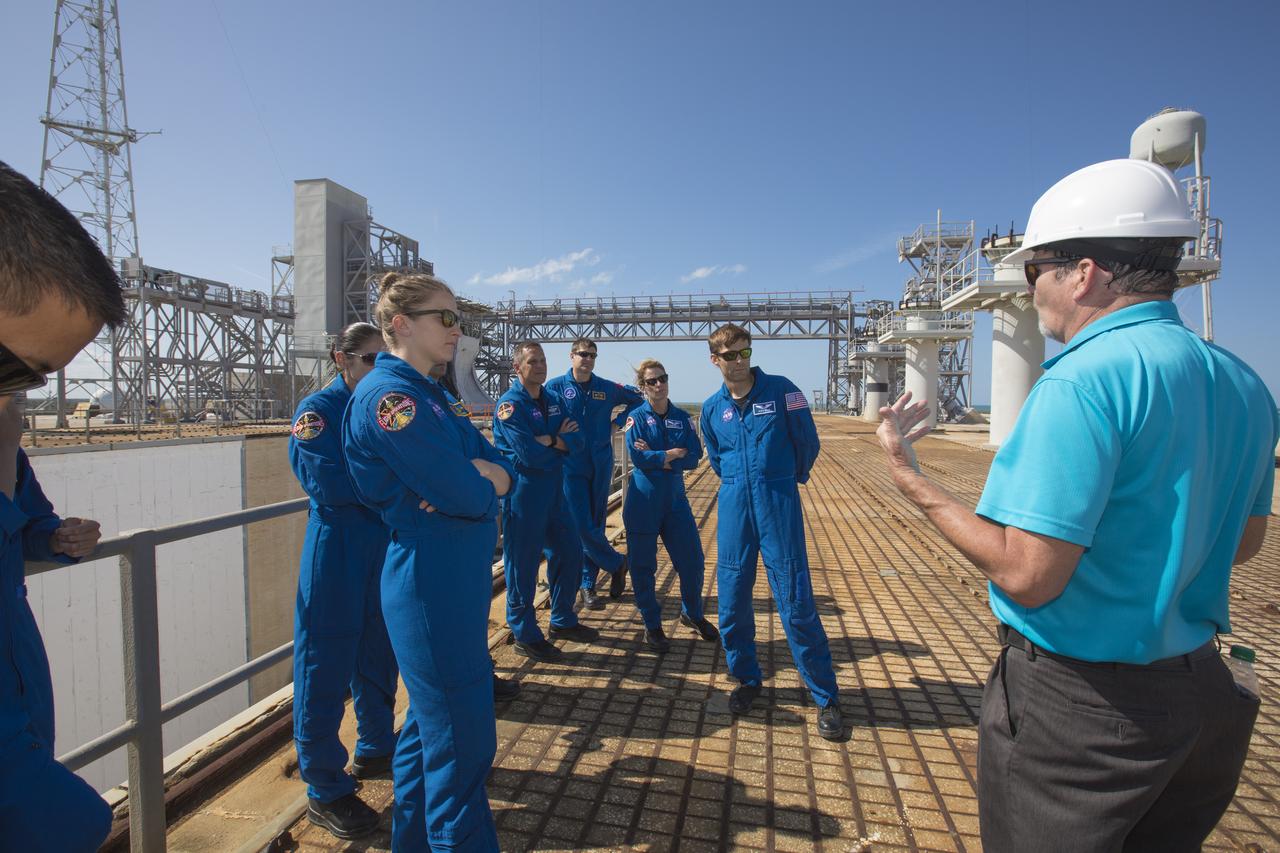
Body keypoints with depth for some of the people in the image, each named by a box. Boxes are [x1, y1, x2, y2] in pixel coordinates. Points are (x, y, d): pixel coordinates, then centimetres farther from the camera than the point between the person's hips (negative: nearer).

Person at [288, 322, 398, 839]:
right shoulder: (318, 409, -9)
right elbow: (327, 485, -22)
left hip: (387, 546, 6)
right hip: (336, 549, -6)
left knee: (379, 655, 18)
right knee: (326, 665, 3)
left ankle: (375, 749, 38)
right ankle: (324, 789, 18)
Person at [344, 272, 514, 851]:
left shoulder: (429, 394, 14)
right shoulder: (388, 394, -16)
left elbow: (499, 467, 9)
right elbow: (463, 494, -23)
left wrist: (478, 475, -13)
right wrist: (483, 482, -2)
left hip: (458, 578, 10)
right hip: (432, 585, -10)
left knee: (431, 722, 23)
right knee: (463, 742, 2)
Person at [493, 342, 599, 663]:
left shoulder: (554, 400, 10)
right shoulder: (510, 404, -13)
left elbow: (577, 439, 0)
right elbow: (529, 454, -23)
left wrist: (549, 440, -19)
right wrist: (561, 440, -7)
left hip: (554, 486, 8)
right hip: (523, 489, -8)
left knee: (569, 552, 14)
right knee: (523, 563, 2)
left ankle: (562, 621, 32)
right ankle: (525, 635, 18)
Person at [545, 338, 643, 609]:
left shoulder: (608, 389, 6)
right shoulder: (556, 387, -2)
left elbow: (637, 398, 19)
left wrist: (618, 421, 10)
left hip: (601, 466, 3)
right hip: (571, 467, -3)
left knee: (596, 524, 9)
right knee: (583, 526, -8)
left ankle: (588, 584, 22)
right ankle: (617, 562, 17)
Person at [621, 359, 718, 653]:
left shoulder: (682, 417, 6)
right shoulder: (637, 417, -3)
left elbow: (694, 458, -5)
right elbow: (638, 457, -17)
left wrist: (657, 457, -14)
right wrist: (674, 453, -10)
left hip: (675, 498, 3)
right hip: (643, 500, -3)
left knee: (692, 560, 7)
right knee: (643, 565, 4)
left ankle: (692, 614, 32)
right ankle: (652, 626, 22)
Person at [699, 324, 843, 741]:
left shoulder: (781, 390, -4)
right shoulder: (712, 408, 8)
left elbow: (808, 442, 4)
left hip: (779, 506, -3)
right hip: (734, 508, 4)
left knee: (797, 604, -2)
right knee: (732, 602, 7)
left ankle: (826, 698, 14)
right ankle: (747, 679, 30)